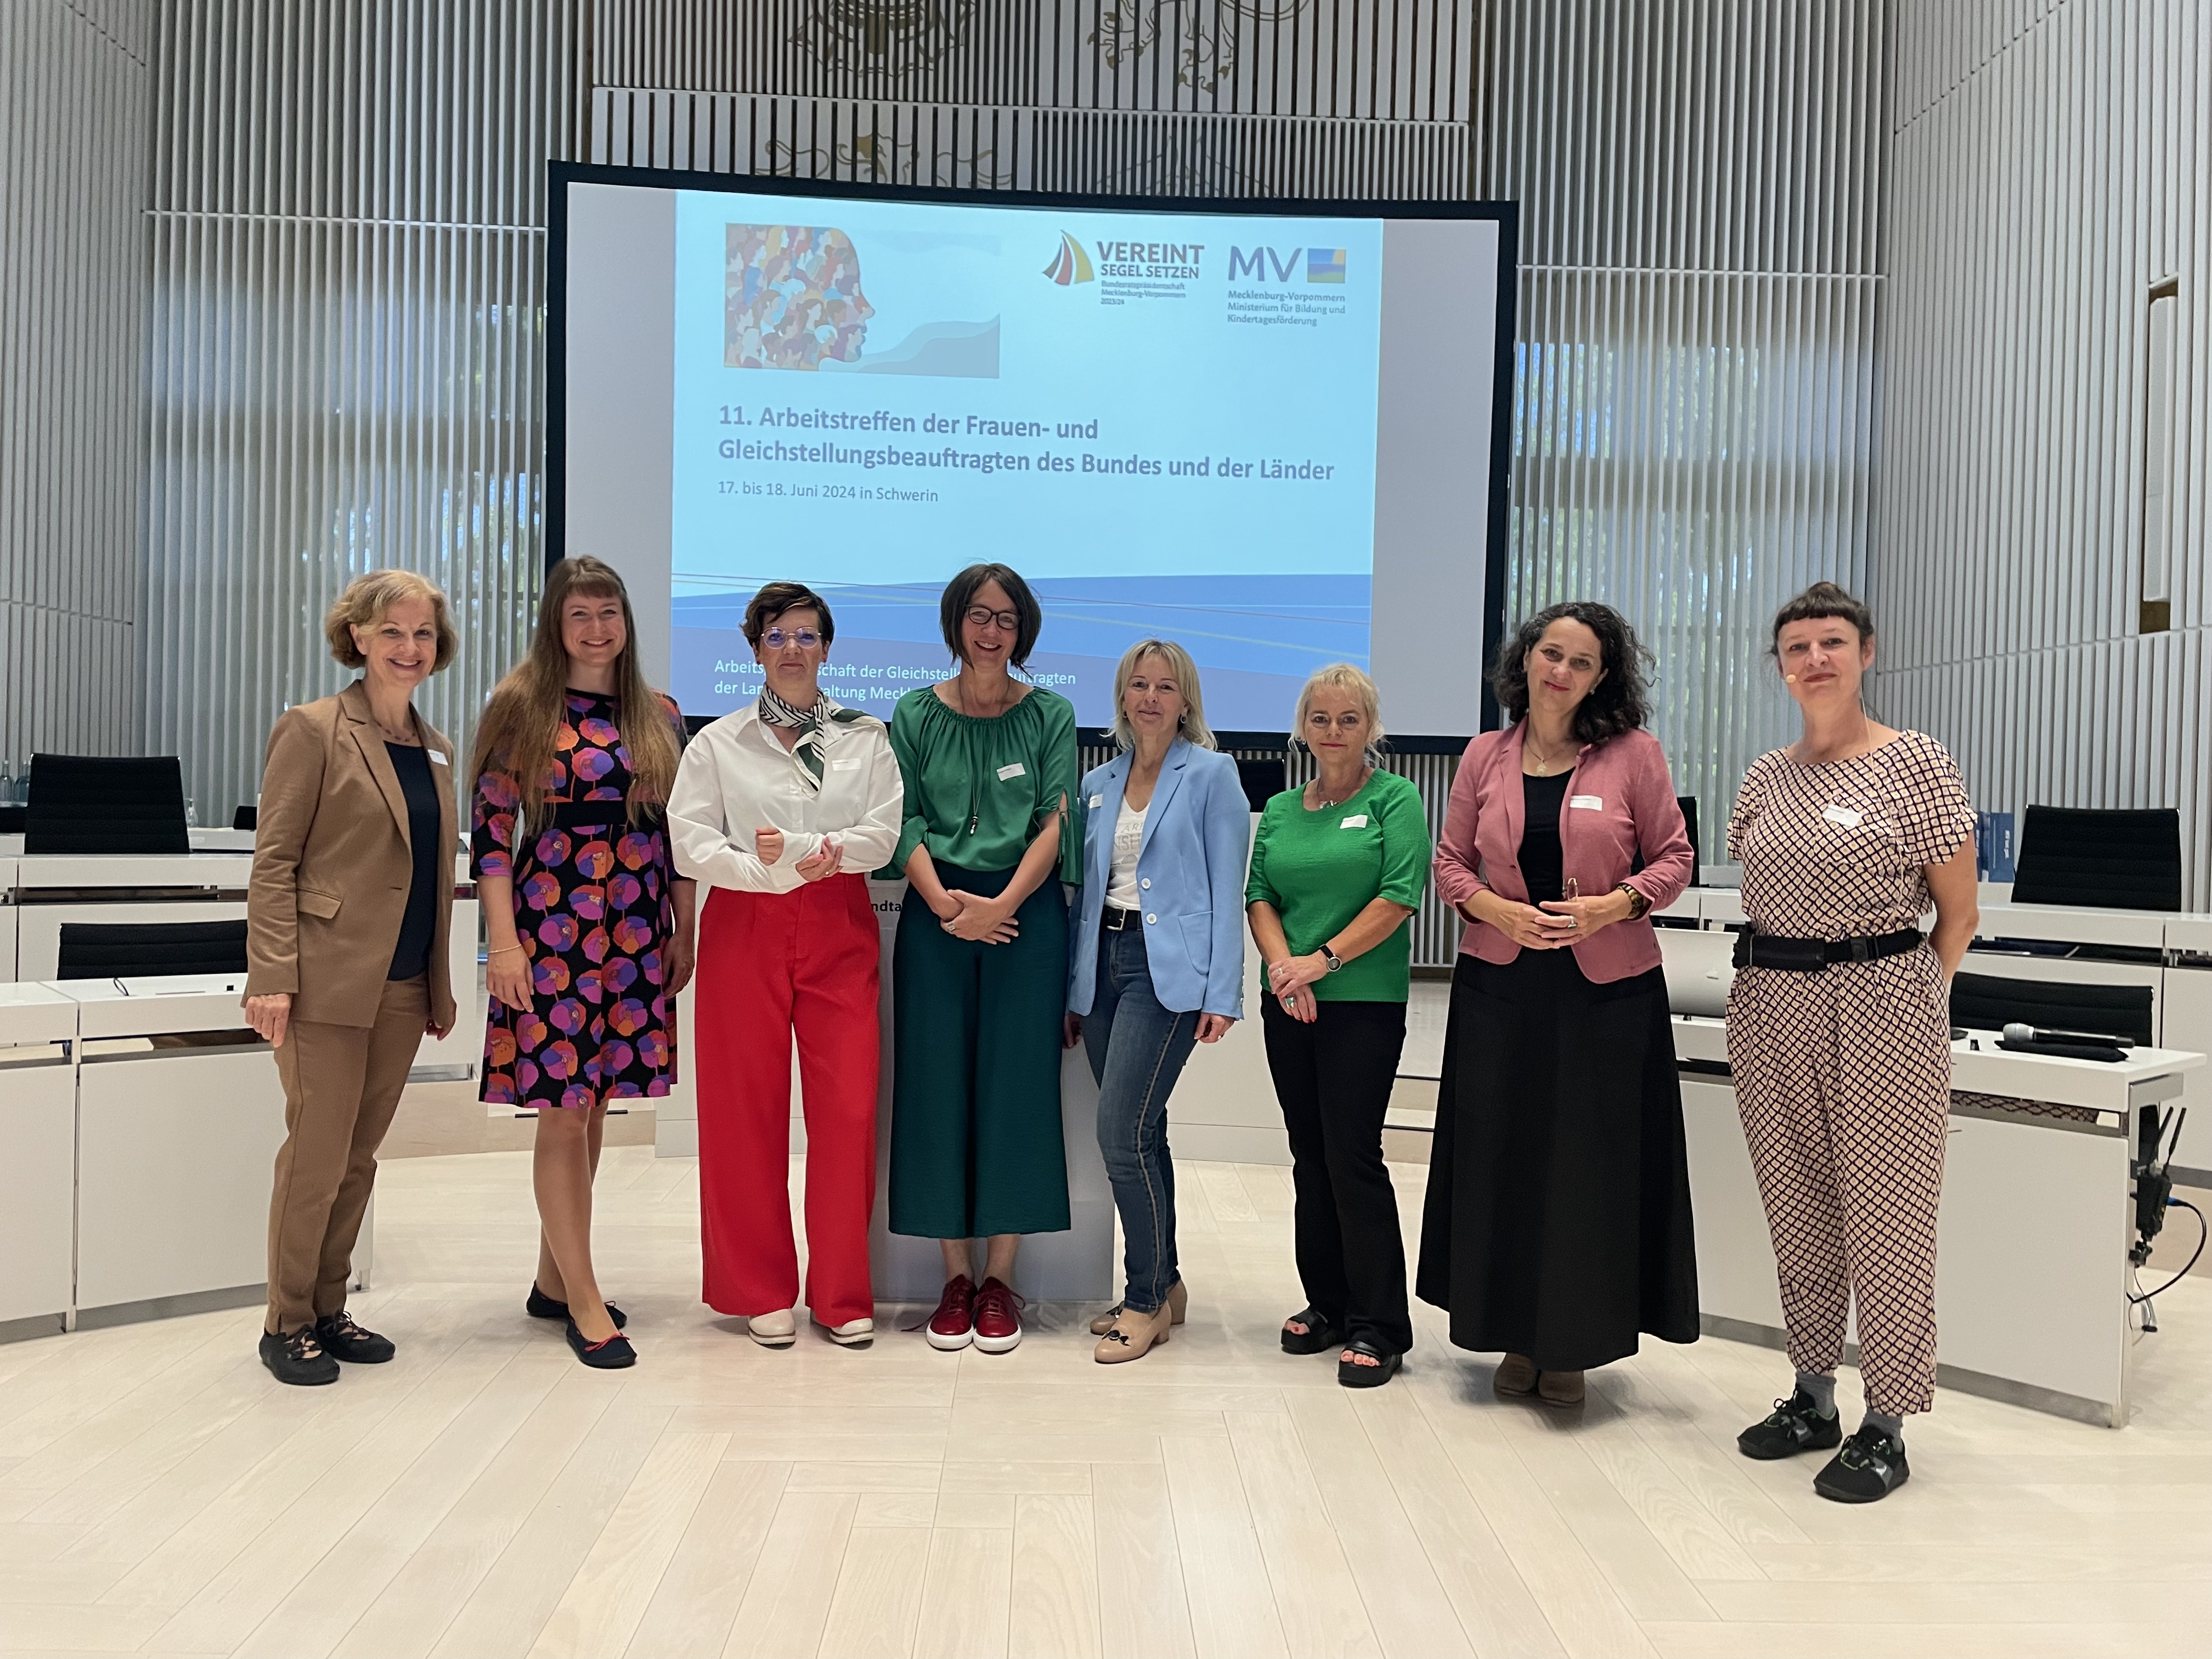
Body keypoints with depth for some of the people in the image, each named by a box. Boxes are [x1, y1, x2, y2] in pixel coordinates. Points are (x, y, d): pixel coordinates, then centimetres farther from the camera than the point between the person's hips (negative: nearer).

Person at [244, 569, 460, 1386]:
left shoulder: (435, 748, 14)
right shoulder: (313, 730, -4)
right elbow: (273, 863, -8)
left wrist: (441, 987, 15)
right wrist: (271, 977, -16)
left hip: (404, 988, 6)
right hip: (329, 981, -6)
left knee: (360, 1156, 13)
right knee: (317, 1155, -1)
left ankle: (328, 1311, 25)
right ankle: (287, 1325, 14)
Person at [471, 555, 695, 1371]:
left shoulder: (658, 714, 11)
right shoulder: (521, 705, -1)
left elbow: (675, 832, 13)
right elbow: (492, 825, -5)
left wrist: (683, 935, 9)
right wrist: (503, 940, -12)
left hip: (637, 930, 4)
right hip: (551, 922, -4)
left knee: (592, 1105, 10)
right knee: (564, 1111, -2)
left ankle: (553, 1280, 24)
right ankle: (585, 1301, 7)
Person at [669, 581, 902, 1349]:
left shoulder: (867, 737, 10)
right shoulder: (717, 742, 8)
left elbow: (881, 837, -1)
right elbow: (689, 845, -3)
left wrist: (797, 846, -14)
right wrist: (779, 871, -15)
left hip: (840, 933, 0)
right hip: (744, 932, 0)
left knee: (848, 1111, -5)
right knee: (747, 1113, 1)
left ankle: (843, 1295, 7)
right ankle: (762, 1292, 14)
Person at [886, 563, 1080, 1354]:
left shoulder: (1050, 715, 6)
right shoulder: (916, 714, 8)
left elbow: (1053, 825, -1)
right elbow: (906, 824, 3)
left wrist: (1001, 904, -13)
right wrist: (945, 903, -12)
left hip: (1026, 914, -1)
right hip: (935, 916, 1)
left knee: (1016, 1087, 0)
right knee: (938, 1087, 1)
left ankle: (999, 1279, 10)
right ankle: (955, 1277, 12)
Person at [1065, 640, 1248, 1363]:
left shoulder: (1211, 774, -1)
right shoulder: (1099, 783, 15)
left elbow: (1227, 888, -6)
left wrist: (1222, 992, -12)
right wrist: (1073, 990, 15)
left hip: (1168, 967, -6)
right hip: (1104, 961, 6)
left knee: (1123, 1134, -11)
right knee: (1139, 1135, 11)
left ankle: (1148, 1299, 4)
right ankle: (1163, 1284, 24)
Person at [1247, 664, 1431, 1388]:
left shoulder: (1395, 800, -2)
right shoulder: (1279, 811, 13)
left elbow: (1398, 897, -11)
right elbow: (1259, 895, 8)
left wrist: (1323, 960, -16)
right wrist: (1283, 964, -11)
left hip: (1364, 1002, -5)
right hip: (1288, 1005, 5)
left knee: (1354, 1155, -6)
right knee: (1309, 1156, 11)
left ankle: (1379, 1327, 2)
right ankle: (1328, 1304, 23)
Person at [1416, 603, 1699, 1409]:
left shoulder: (1633, 753, -1)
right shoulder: (1485, 756, 6)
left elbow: (1673, 859, 2)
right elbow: (1449, 861, 10)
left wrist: (1612, 906, -15)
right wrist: (1500, 911, -9)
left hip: (1606, 986, -2)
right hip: (1501, 982, 2)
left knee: (1591, 1163, 2)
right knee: (1503, 1158, 6)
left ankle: (1573, 1346, 17)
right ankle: (1519, 1336, 21)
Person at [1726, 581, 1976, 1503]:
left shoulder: (1916, 764, -5)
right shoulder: (1765, 777, 10)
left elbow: (1958, 911, -1)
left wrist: (1921, 1001, 0)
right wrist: (1770, 986, 10)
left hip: (1880, 998, -5)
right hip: (1771, 1004, 5)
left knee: (1883, 1212, 0)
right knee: (1796, 1209, 12)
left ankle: (1885, 1428, 12)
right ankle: (1812, 1400, 26)